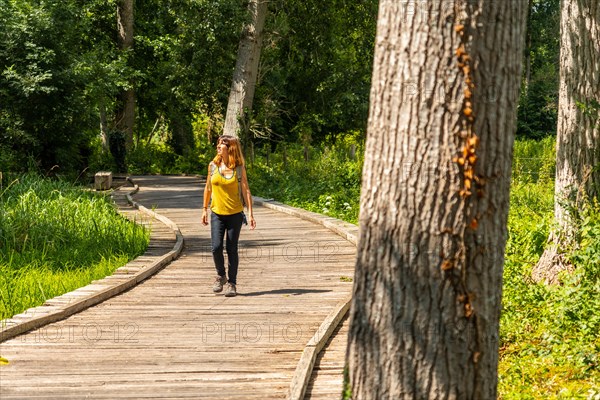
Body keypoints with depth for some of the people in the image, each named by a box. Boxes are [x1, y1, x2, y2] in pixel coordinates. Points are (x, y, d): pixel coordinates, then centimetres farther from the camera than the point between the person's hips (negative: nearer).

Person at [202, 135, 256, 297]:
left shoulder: (239, 168, -5)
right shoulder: (213, 165, 2)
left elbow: (246, 191, -4)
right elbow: (208, 187, 13)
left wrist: (250, 214, -9)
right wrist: (205, 209, 13)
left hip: (235, 214, -2)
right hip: (217, 214, 2)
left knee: (231, 249, 0)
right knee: (216, 247, -10)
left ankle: (232, 284, 10)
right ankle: (221, 276, 15)